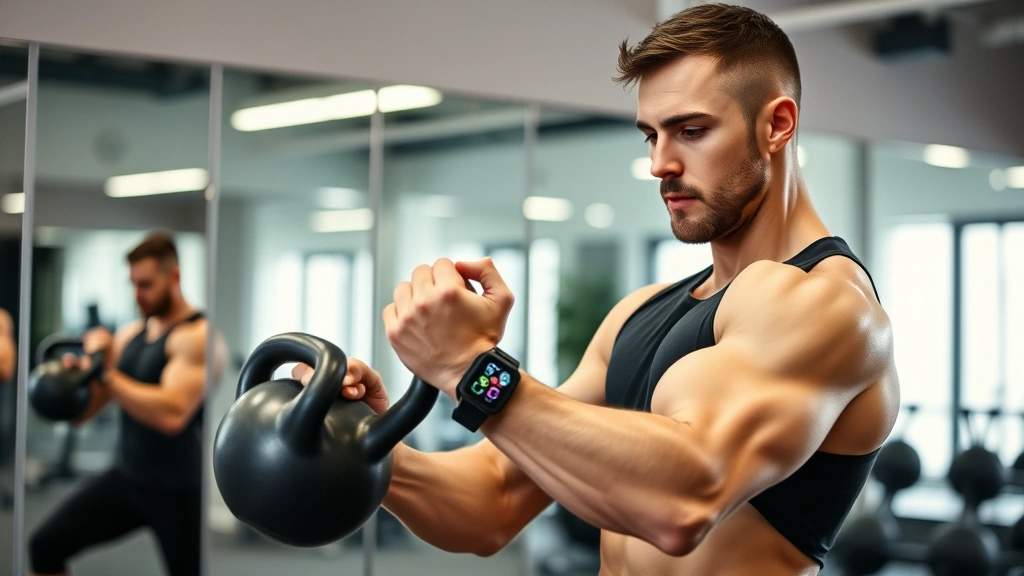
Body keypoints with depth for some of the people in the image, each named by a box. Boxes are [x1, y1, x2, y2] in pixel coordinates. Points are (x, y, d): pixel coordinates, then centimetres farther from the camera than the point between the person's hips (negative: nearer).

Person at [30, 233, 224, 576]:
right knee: (45, 545, -5)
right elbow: (81, 411, 10)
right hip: (126, 478, 6)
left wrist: (107, 374, -21)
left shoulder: (198, 336, -14)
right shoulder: (129, 334, 7)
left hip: (179, 492, -6)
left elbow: (172, 414, -30)